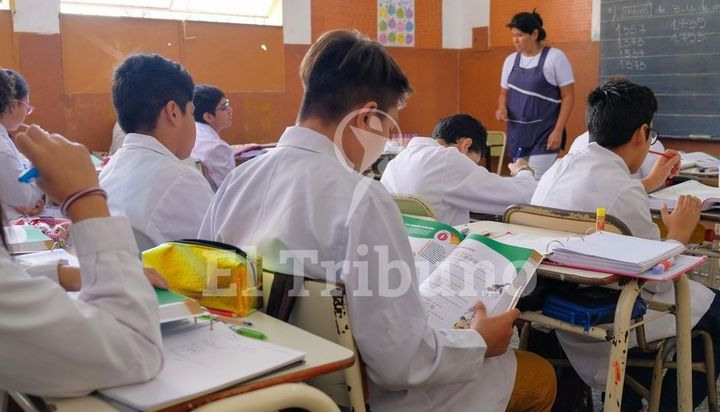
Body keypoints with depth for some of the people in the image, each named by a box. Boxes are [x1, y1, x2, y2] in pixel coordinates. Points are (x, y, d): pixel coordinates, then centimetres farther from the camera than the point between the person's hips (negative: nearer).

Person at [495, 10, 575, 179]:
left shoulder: (555, 57, -7)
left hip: (544, 135, -5)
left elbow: (568, 96, -6)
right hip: (517, 134, 5)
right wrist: (502, 108, -4)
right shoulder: (510, 60, 8)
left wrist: (558, 131, -13)